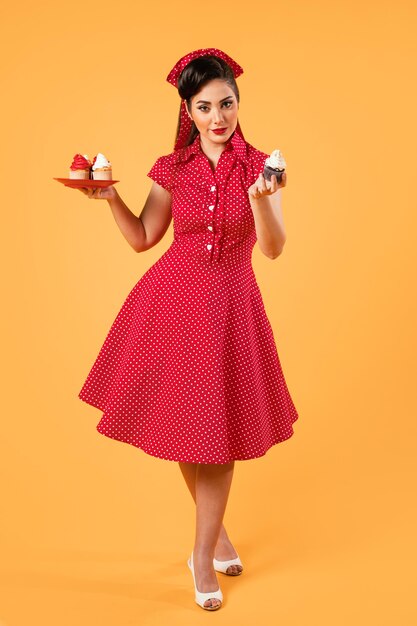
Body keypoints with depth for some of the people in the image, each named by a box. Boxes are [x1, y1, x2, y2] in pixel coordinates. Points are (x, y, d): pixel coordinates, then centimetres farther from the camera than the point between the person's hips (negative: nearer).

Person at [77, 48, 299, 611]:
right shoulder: (172, 168, 3)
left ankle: (204, 553, 17)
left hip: (230, 303, -1)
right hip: (173, 300, 2)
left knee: (220, 426, 2)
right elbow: (142, 238, 6)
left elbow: (273, 248, -10)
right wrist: (110, 197, -7)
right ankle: (216, 530, 33)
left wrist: (260, 199, -27)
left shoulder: (259, 165, -1)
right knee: (182, 419, 9)